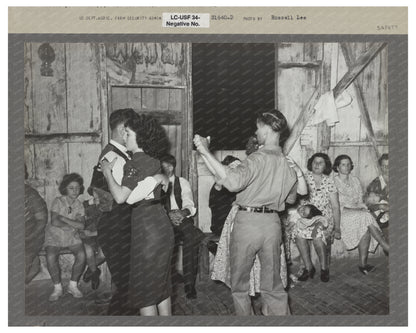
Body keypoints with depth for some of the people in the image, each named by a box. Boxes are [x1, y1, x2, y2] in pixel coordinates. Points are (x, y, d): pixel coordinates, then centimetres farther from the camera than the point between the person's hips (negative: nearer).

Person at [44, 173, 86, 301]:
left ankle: (73, 286, -2)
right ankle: (57, 288, -6)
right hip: (54, 235, -2)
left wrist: (63, 218, -14)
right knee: (51, 257, -28)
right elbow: (54, 222, -17)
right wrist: (73, 224, -10)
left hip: (72, 236, 2)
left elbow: (81, 225, -9)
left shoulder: (79, 205, 4)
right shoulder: (58, 201, -6)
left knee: (81, 255, -23)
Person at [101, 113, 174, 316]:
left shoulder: (136, 162, -16)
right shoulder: (153, 160, 10)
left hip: (147, 230, -9)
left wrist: (107, 171, -10)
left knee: (144, 290, 3)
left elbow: (120, 197, -25)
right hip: (162, 226, 9)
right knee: (161, 285, 19)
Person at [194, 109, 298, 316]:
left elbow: (233, 181, -31)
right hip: (272, 222, 6)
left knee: (239, 283, 14)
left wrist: (206, 153, -29)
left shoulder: (258, 158, -15)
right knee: (272, 284, 17)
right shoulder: (288, 163, 5)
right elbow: (291, 198, 17)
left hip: (247, 221, -6)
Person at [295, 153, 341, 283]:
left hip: (325, 217, -1)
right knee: (299, 235, -27)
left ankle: (324, 268, -2)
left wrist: (337, 228, 1)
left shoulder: (329, 182, 5)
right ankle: (308, 267, -7)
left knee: (318, 238, -28)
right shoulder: (305, 177, 5)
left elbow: (335, 206, 6)